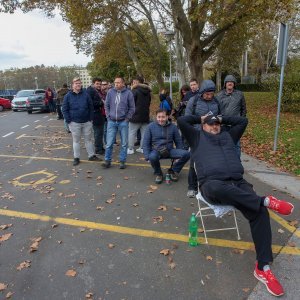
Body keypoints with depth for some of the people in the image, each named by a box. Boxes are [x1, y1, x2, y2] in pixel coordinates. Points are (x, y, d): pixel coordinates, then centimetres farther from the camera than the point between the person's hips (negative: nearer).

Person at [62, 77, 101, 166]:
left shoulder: (86, 94, 2)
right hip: (74, 123, -1)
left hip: (87, 122, 1)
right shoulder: (68, 96, -1)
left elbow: (91, 107, 5)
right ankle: (76, 158, 19)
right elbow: (64, 110, 0)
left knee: (88, 139, 12)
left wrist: (90, 118, -1)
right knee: (76, 140, 9)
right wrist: (68, 121, -7)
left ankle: (91, 155, 24)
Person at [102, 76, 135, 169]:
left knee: (124, 143, 7)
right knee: (109, 143, 3)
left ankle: (122, 161, 19)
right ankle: (107, 161, 16)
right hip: (111, 121, 1)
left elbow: (132, 108, 1)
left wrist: (127, 118, -3)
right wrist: (108, 116, 4)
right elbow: (106, 105, 10)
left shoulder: (128, 93, -3)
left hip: (123, 122, -1)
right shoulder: (110, 92, 1)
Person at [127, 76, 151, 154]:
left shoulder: (135, 91, -12)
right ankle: (143, 148, 13)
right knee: (144, 133, 9)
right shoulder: (148, 92, 11)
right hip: (145, 115, 7)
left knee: (132, 133, 2)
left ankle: (130, 149, 3)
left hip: (136, 115, -6)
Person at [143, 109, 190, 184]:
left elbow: (179, 142, 12)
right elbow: (145, 143, 1)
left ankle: (173, 171, 5)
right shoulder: (150, 127, 0)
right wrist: (147, 157, -9)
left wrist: (179, 156, 8)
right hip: (156, 150, -2)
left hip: (169, 150, 2)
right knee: (152, 157, -39)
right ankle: (158, 173, -3)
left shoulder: (173, 127, 4)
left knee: (186, 154, -23)